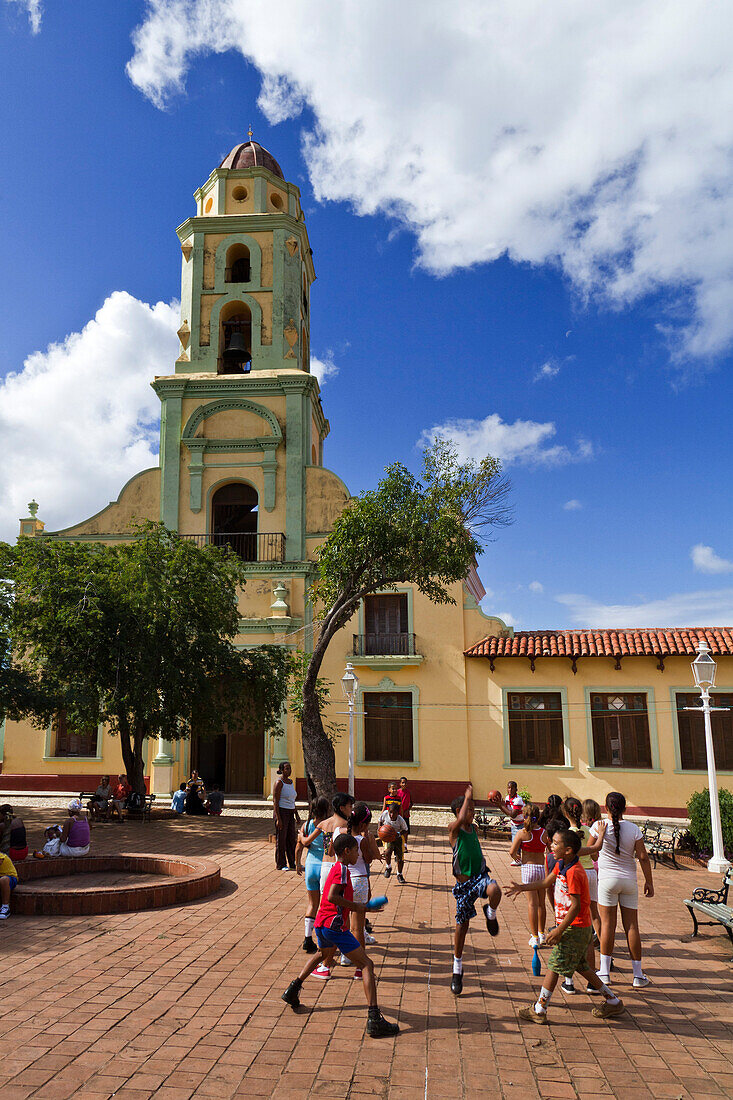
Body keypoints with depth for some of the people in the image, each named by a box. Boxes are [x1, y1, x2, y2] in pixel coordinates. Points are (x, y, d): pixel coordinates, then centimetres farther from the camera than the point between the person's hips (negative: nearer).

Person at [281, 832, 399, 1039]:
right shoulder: (342, 869, -11)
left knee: (323, 954, 38)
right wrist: (355, 906, -15)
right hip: (334, 926, -10)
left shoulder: (336, 868, 18)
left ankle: (294, 988, 38)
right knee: (366, 965, -8)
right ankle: (374, 1019, -17)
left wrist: (364, 906, 23)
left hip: (321, 924, 10)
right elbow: (332, 896, -24)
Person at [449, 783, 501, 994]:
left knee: (494, 891, -32)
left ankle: (490, 914, 3)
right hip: (464, 881, -3)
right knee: (462, 925, 3)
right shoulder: (453, 829, -9)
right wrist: (468, 796, -21)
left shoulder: (473, 828, 9)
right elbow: (461, 819, -31)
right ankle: (457, 970, 21)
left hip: (480, 876, 3)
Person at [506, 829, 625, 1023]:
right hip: (579, 928, 10)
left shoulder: (573, 873, -25)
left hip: (575, 928, -10)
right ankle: (613, 1001, 29)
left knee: (554, 965, -2)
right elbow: (545, 882, 20)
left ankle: (539, 1010, 8)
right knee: (580, 966, 19)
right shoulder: (560, 865, 5)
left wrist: (559, 931, -22)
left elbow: (576, 906, -25)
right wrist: (522, 887, 20)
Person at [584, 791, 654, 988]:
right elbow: (643, 857, -5)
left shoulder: (599, 826, -8)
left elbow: (590, 850, 4)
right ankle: (638, 976, 12)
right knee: (631, 926, 7)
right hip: (629, 880, 2)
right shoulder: (634, 829, -5)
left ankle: (605, 972, 8)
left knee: (608, 924, 5)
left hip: (607, 879, -1)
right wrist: (649, 882, 3)